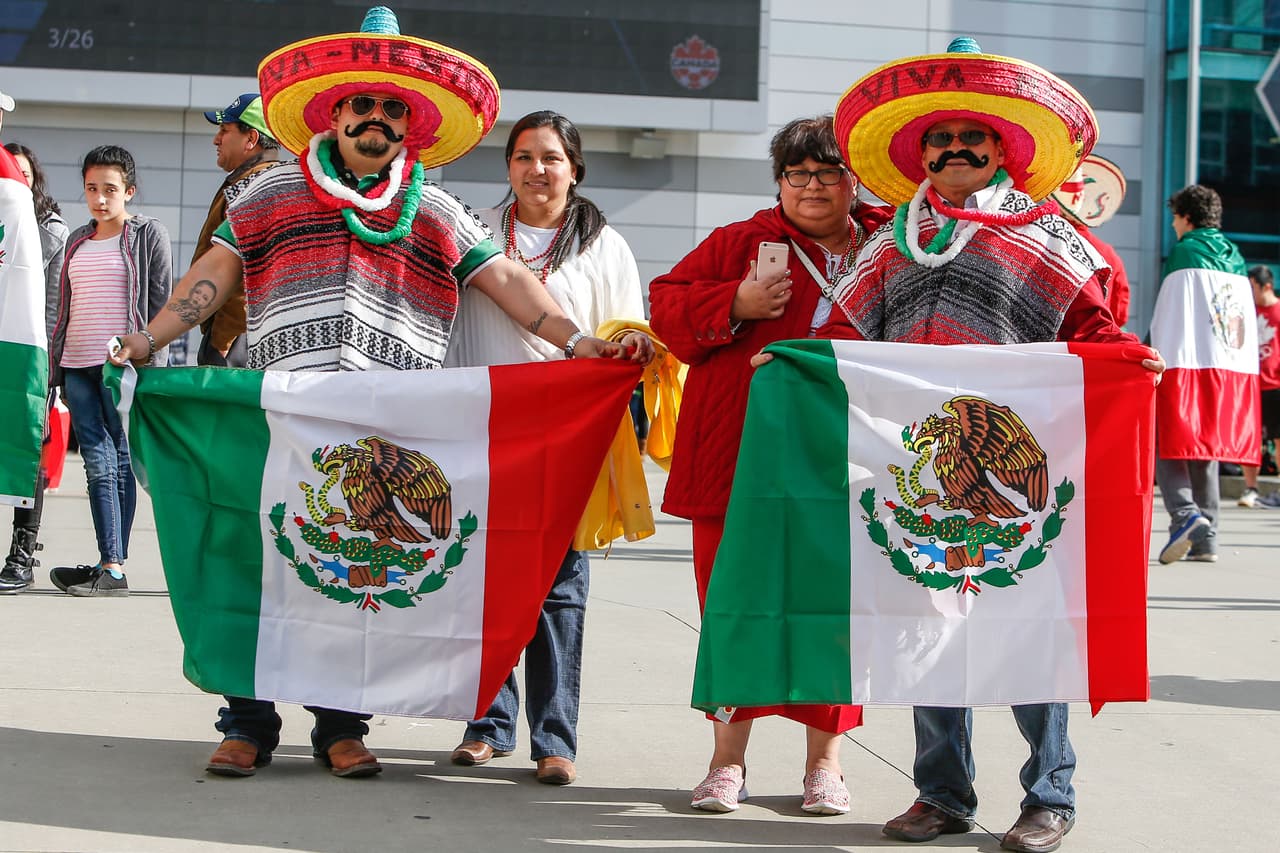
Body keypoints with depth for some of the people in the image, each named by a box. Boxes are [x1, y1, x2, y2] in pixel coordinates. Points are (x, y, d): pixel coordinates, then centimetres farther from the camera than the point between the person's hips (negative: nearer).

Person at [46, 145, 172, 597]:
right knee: (98, 464, -2)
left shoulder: (149, 234, 2)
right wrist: (57, 365, 18)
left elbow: (161, 303, -2)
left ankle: (112, 567, -4)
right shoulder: (77, 239, 19)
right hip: (77, 366, 5)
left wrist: (152, 363, -8)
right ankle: (111, 566, -4)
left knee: (120, 462, -4)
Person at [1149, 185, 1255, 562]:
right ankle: (1206, 538, 8)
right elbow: (1247, 321, 15)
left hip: (1186, 364, -6)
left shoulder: (1184, 251, -2)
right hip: (1234, 368, 6)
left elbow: (1165, 315, -7)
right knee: (1206, 448, 11)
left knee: (1168, 444, -2)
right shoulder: (1235, 256, 15)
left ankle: (1185, 514, -25)